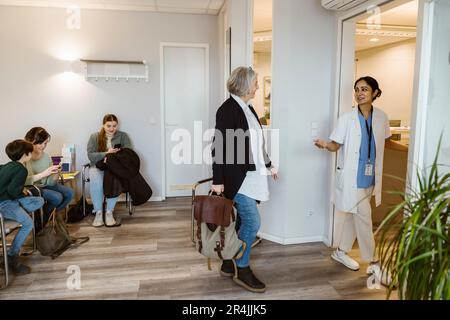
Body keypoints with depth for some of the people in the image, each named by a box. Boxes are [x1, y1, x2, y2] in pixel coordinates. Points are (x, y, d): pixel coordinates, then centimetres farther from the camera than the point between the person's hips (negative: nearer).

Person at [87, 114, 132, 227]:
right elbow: (90, 156, -5)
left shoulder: (123, 136, 7)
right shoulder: (95, 137, 7)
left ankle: (109, 212, -23)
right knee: (96, 180, -34)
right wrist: (106, 153, -21)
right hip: (98, 167, 0)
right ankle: (98, 212, -22)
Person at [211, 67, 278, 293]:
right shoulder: (228, 109, -13)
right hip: (236, 178, -9)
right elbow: (219, 146, -16)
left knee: (240, 221, 13)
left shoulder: (248, 109, 13)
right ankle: (242, 270, 10)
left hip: (249, 175, 9)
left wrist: (269, 165, 23)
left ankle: (229, 264, 27)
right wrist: (217, 180, -18)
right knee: (252, 222, -7)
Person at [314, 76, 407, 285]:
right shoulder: (346, 119, -10)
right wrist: (325, 145, -28)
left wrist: (409, 149, 10)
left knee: (354, 216, 15)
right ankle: (373, 263, 11)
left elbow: (386, 142, 17)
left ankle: (341, 252, 33)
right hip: (352, 176, -5)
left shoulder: (381, 117, 2)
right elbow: (336, 145, -7)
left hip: (370, 176, 5)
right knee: (364, 217, -3)